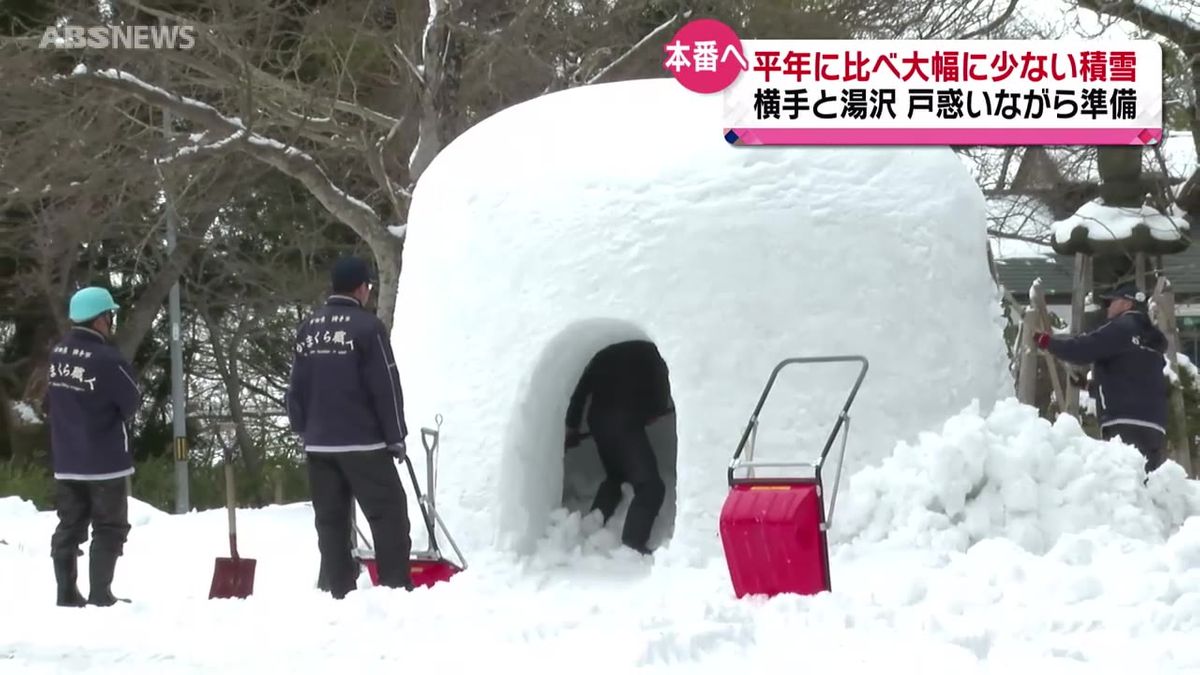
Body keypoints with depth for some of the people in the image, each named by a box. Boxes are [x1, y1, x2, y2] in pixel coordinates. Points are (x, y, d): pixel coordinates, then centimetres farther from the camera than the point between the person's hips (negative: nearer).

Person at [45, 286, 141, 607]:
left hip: (65, 460, 6)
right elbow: (132, 404, -10)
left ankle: (67, 593, 14)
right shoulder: (108, 360, -22)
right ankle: (100, 595, 0)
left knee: (69, 526, 13)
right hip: (104, 459, -6)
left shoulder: (58, 354, 1)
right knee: (109, 528, 3)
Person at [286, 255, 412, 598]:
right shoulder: (367, 326, -11)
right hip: (362, 441, -6)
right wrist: (395, 436, -3)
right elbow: (386, 386, -11)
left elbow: (297, 387, 10)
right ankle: (396, 587, -6)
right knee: (388, 513, -1)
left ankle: (338, 591, 7)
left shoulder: (307, 328, 8)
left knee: (331, 519, 8)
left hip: (319, 443, 6)